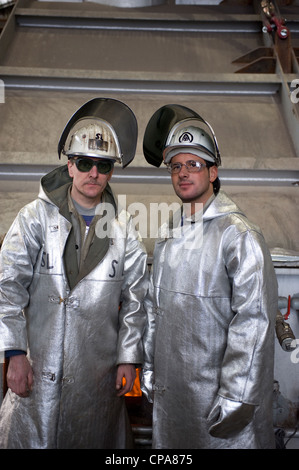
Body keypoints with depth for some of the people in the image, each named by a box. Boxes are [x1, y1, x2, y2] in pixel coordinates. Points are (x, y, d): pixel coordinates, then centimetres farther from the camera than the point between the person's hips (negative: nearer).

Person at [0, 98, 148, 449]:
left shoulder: (123, 227, 3)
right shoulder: (36, 216, -1)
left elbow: (135, 298, 4)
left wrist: (129, 358, 2)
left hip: (100, 370, 2)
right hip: (38, 367, -1)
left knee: (96, 438, 13)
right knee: (29, 436, 7)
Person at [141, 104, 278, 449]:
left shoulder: (238, 233, -14)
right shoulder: (167, 233, 7)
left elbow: (254, 320, -17)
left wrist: (237, 397, -17)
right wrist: (149, 368, 14)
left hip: (219, 393, -6)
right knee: (170, 443, 19)